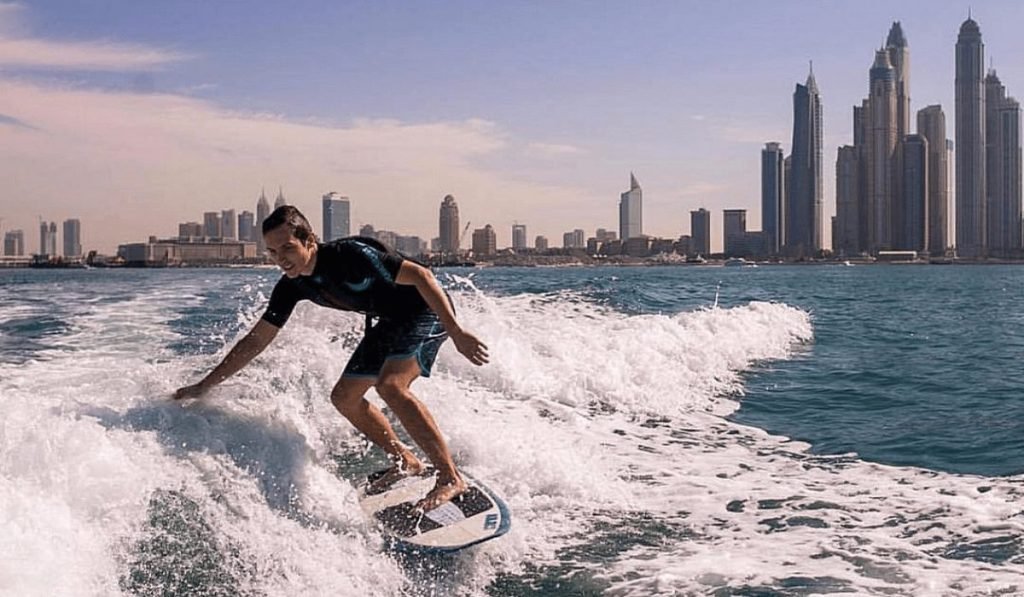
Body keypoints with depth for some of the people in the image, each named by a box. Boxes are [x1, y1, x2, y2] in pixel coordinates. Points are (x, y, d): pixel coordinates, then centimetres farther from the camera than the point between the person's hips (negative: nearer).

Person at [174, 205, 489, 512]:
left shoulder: (350, 254, -29)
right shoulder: (292, 286, -6)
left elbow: (420, 275, -27)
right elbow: (256, 340, 3)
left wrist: (456, 333, -33)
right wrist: (205, 385, 2)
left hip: (428, 310, -9)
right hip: (390, 322, 9)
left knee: (390, 385, -28)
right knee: (344, 397, 6)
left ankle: (451, 477, -25)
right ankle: (406, 463, 20)